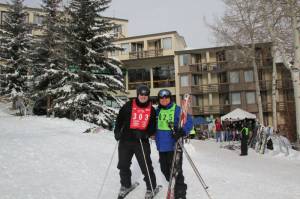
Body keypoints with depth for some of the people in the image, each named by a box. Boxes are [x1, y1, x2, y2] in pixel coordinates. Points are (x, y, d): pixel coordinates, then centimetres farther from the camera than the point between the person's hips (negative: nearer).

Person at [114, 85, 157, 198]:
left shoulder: (151, 110, 2)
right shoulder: (128, 106, -1)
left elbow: (153, 127, 4)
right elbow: (120, 119, 7)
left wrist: (145, 134, -14)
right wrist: (117, 132, -5)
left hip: (142, 142, -1)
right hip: (125, 140, 1)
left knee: (146, 166, -2)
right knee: (123, 165, 12)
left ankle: (151, 187, 20)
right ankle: (125, 185, 36)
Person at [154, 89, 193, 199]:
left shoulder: (177, 109, -10)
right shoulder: (158, 111, 7)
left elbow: (189, 121, -16)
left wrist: (182, 132, -30)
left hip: (174, 145, -6)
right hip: (162, 146, 6)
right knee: (165, 169, 18)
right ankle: (174, 187, 41)